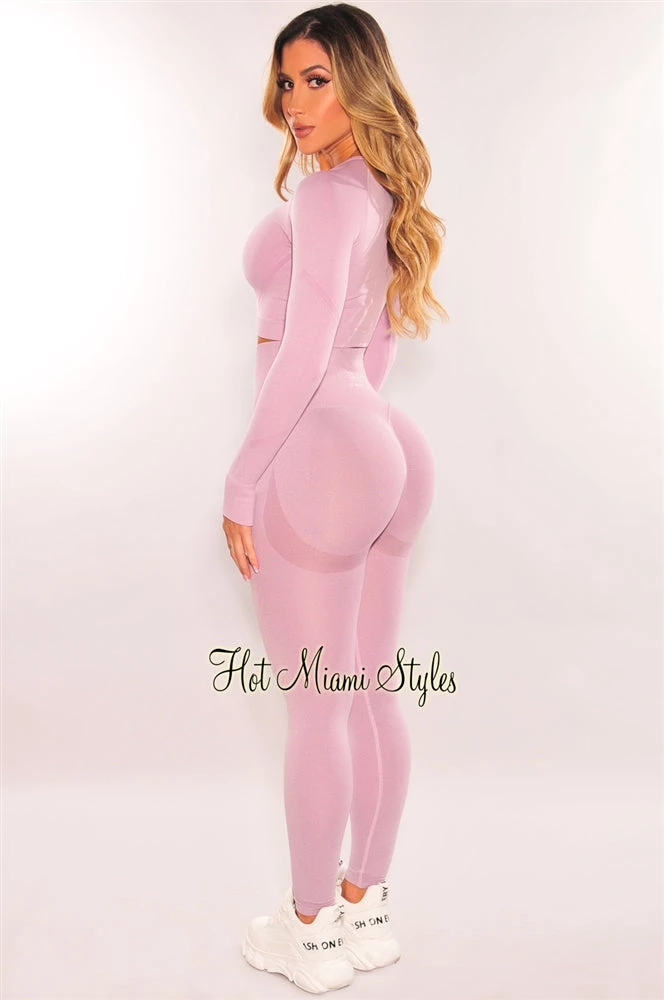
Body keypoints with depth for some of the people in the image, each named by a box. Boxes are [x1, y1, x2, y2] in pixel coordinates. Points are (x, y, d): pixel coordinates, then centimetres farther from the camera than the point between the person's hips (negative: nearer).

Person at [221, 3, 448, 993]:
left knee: (316, 708, 3)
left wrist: (243, 482, -13)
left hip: (317, 460, -9)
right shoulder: (388, 197, 15)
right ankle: (367, 907, 29)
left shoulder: (326, 195, -13)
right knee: (372, 694, 14)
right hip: (387, 449, 9)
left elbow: (304, 354, -19)